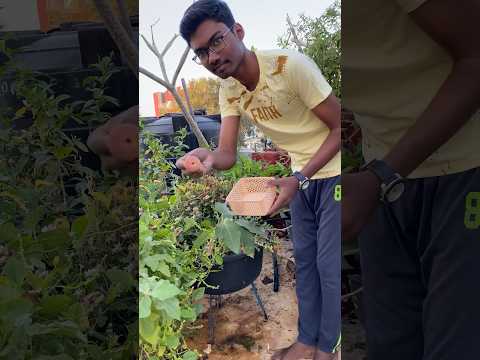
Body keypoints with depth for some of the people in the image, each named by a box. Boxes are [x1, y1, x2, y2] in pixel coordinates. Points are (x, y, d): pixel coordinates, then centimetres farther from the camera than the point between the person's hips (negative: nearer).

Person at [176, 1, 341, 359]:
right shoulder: (228, 90, -6)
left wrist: (299, 179, -27)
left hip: (334, 172, -6)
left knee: (329, 265, 1)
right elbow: (228, 154, -10)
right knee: (304, 259, 15)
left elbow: (340, 127, -20)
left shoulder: (291, 65, -26)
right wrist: (209, 158, -33)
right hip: (301, 176, 6)